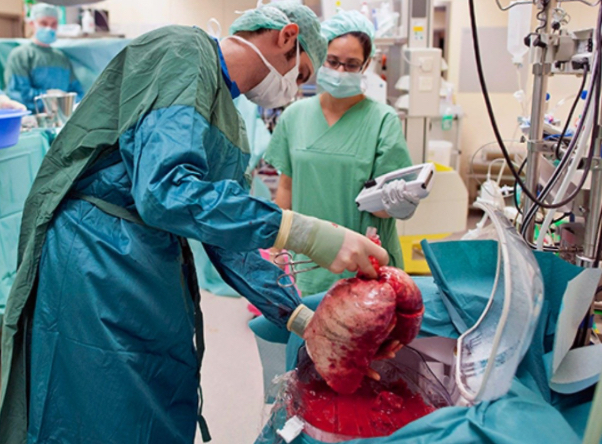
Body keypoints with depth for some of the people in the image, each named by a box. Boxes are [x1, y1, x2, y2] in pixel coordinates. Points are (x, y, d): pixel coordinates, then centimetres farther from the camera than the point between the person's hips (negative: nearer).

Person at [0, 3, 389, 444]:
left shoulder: (230, 122, 16)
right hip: (95, 265, -9)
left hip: (156, 267, 9)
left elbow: (230, 237, 15)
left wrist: (301, 318, 9)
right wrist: (304, 233, -29)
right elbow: (164, 191, -27)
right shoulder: (183, 52, -11)